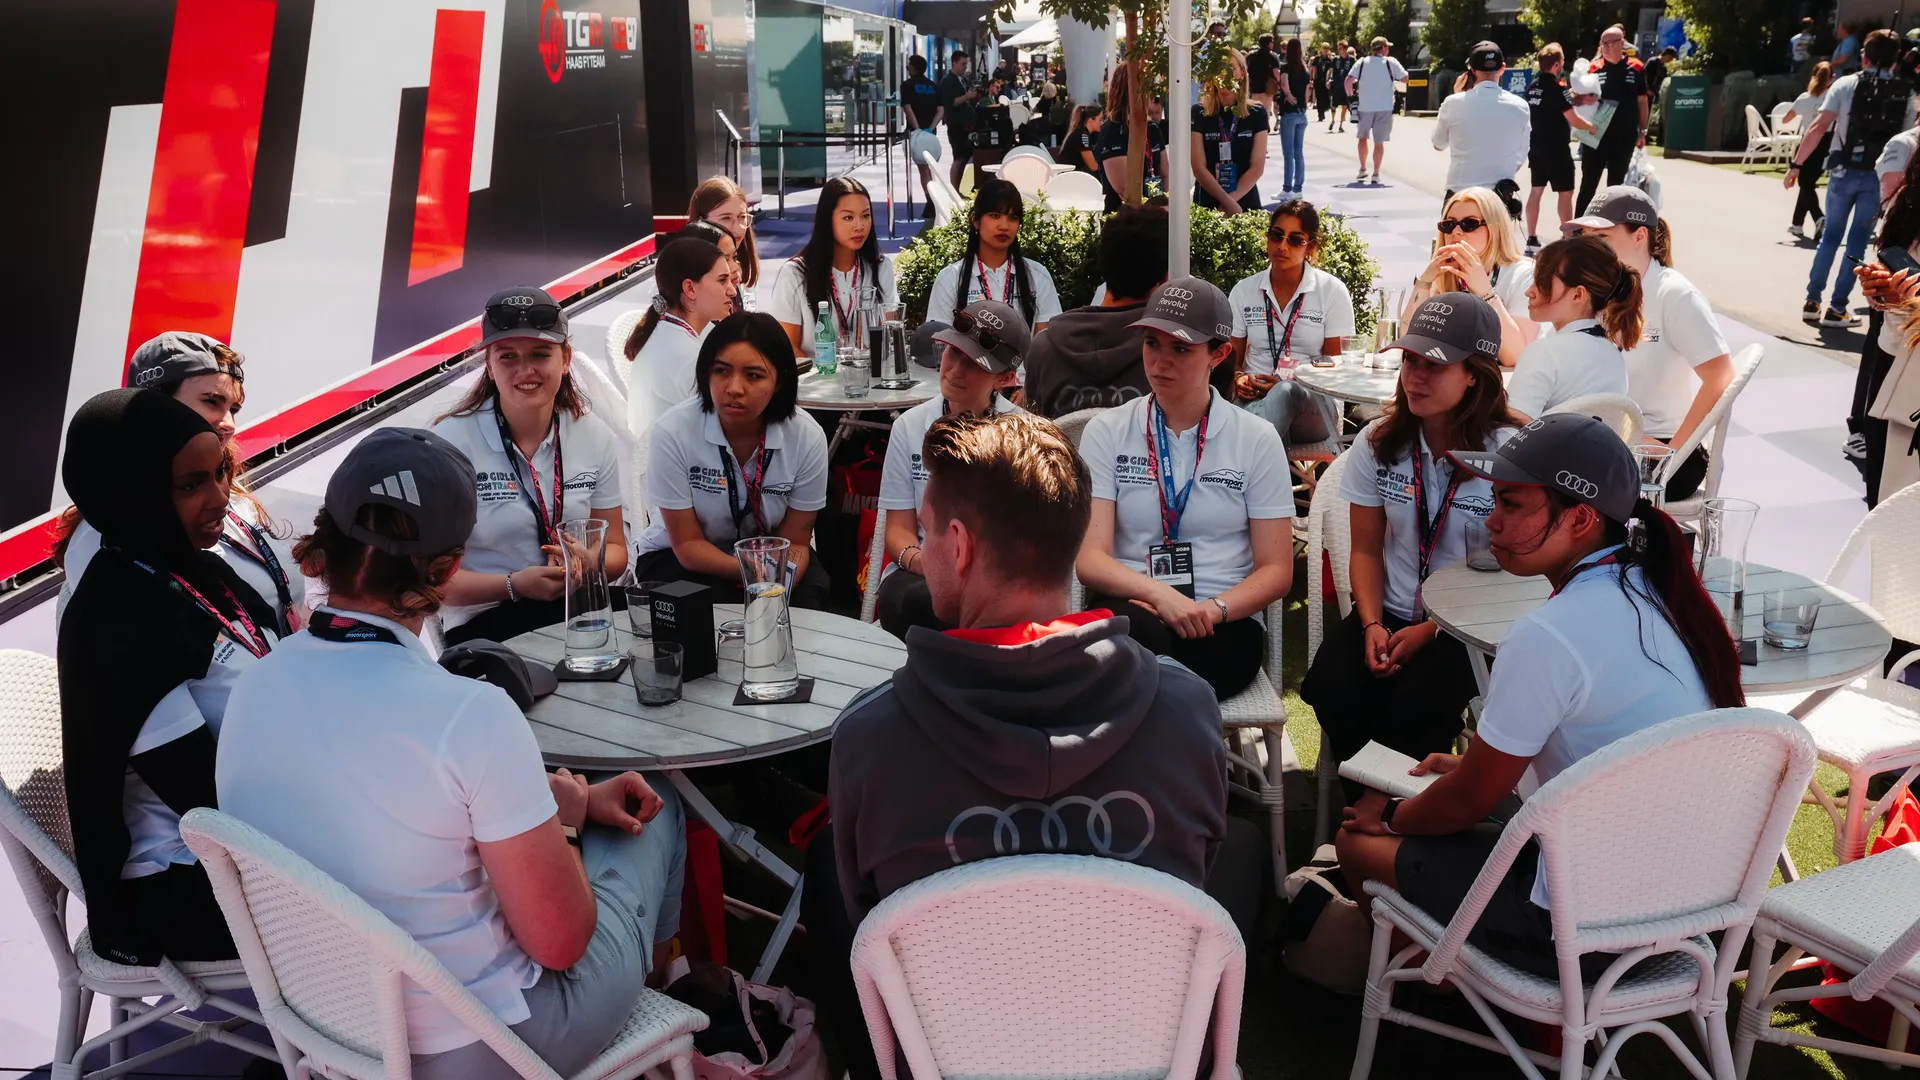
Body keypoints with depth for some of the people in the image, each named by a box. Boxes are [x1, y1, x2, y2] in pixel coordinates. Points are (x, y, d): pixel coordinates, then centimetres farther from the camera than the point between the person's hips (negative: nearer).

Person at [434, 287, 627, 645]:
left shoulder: (596, 437, 4)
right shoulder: (451, 442, -9)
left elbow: (614, 549, 12)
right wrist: (515, 585, -22)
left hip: (579, 607, 5)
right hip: (484, 622, -5)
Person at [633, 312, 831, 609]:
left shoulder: (808, 437, -16)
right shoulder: (671, 432, -22)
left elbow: (794, 542, -7)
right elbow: (687, 545, -16)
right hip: (678, 559, -2)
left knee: (806, 600, -26)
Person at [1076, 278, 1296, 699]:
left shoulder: (1257, 439, 5)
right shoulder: (1106, 431, 6)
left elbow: (1276, 571, 3)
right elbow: (1090, 558, -4)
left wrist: (1211, 611, -16)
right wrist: (1157, 593, -24)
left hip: (1224, 625, -1)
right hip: (1131, 612, 1)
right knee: (1133, 626, -36)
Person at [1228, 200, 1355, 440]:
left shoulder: (1333, 292, 4)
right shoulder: (1244, 291, 11)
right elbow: (1232, 358, 17)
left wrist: (1288, 385, -14)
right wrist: (1239, 378, -9)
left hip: (1312, 403, -1)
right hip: (1254, 399, 1)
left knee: (1286, 392, -41)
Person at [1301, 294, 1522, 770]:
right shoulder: (1377, 443, 3)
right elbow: (1366, 550, 9)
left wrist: (1430, 631, -15)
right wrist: (1372, 625, -9)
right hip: (1390, 612, 3)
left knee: (1414, 704, -31)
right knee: (1332, 688, -26)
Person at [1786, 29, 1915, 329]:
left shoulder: (1846, 84, -1)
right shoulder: (1906, 94, 3)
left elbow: (1818, 128, -8)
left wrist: (1797, 164, -5)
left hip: (1844, 170, 0)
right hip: (1880, 176, 0)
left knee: (1830, 236, 13)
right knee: (1857, 242, 8)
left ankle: (1812, 302, 13)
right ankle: (1836, 308, 8)